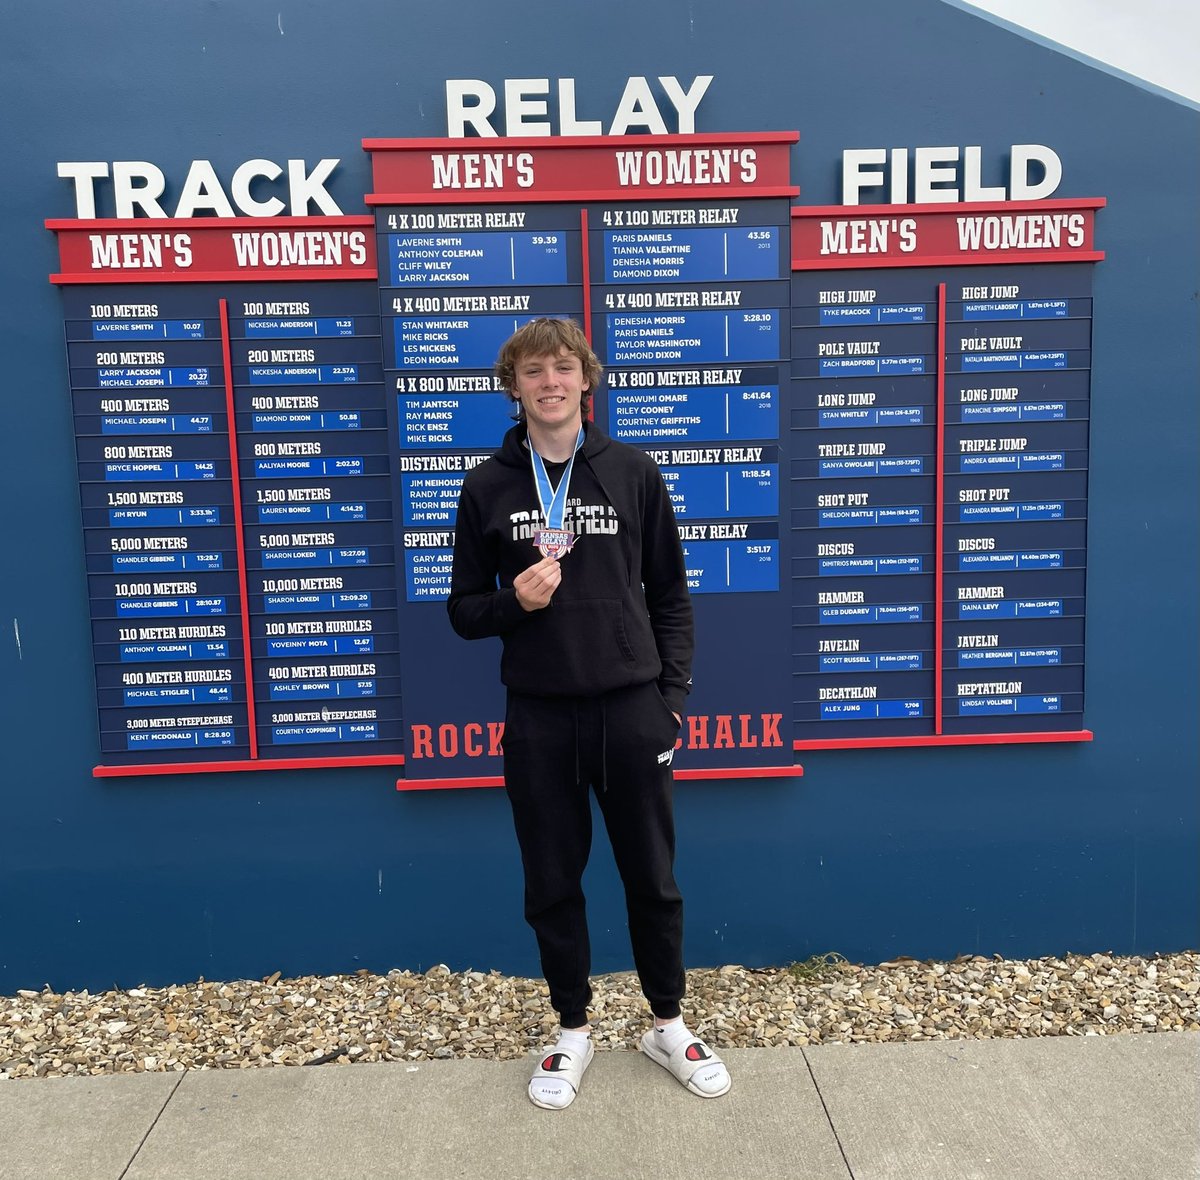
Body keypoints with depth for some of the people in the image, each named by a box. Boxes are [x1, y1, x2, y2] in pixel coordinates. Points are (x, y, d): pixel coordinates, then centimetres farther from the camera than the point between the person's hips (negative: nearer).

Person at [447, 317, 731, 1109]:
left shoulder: (633, 473, 1)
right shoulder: (488, 488, 1)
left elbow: (671, 595, 4)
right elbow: (464, 610, 5)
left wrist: (673, 697, -2)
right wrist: (513, 602, -16)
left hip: (630, 709, 0)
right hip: (538, 718, 1)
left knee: (654, 878, 12)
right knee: (552, 884, 12)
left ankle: (669, 1026, 35)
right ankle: (573, 1031, 34)